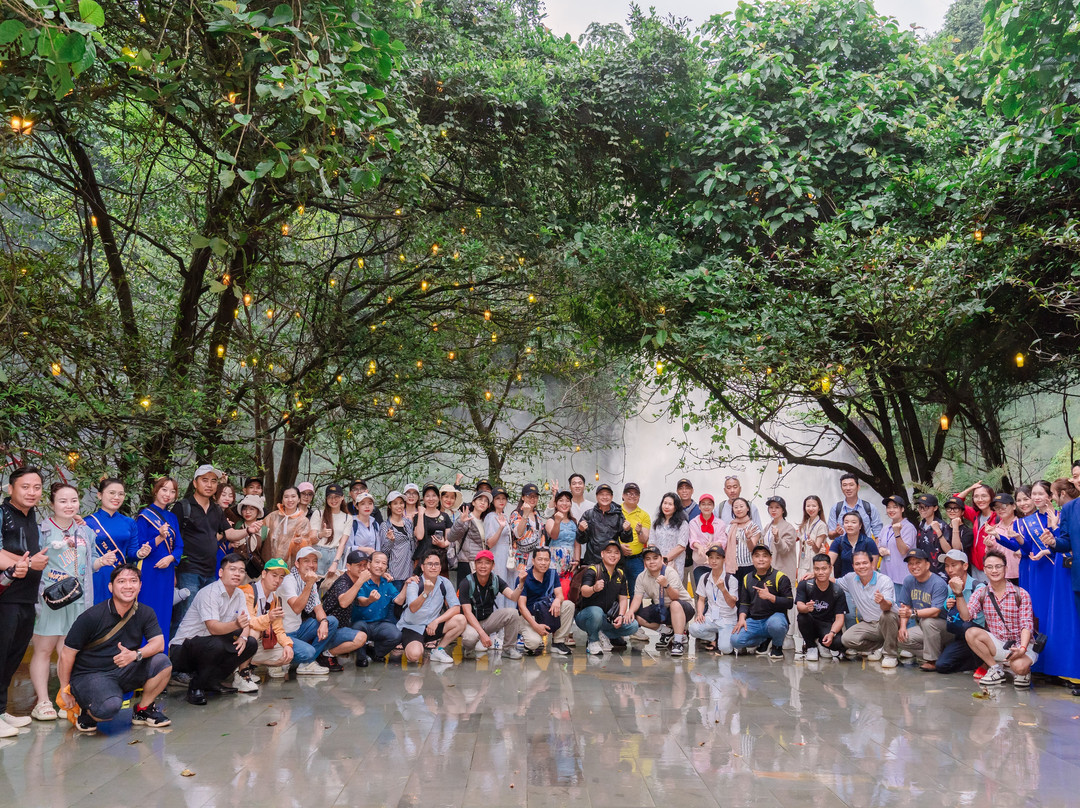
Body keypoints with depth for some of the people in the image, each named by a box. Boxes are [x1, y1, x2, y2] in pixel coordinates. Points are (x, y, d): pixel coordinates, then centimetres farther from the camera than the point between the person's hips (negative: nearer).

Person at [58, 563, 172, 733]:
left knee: (162, 662, -20)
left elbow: (159, 643, -9)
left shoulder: (145, 614, 0)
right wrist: (65, 690, -3)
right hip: (89, 675, -5)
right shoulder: (92, 617, -14)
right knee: (110, 706, -35)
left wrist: (136, 654, -29)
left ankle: (143, 710, 4)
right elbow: (67, 653, -8)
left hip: (123, 672, 5)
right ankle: (87, 712, 3)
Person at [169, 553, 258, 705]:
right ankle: (196, 686, -12)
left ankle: (211, 681, 1)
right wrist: (236, 625, -49)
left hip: (209, 644, 8)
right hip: (183, 649, -8)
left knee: (251, 644, -6)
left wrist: (243, 637, -18)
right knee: (215, 645, -36)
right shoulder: (209, 593, -20)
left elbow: (246, 623, 5)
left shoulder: (239, 594, 5)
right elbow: (213, 628, -31)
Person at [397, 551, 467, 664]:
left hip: (432, 626, 5)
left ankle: (438, 650, -2)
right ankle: (409, 646, 5)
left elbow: (456, 608, -7)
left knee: (461, 620, -18)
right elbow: (413, 608, -30)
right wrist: (426, 592, -47)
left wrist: (436, 621, -19)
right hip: (411, 627, -4)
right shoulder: (414, 583, -14)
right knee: (414, 655, -32)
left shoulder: (445, 583, -2)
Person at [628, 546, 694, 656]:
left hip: (683, 607, -6)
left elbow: (675, 597, -30)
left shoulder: (670, 572, -20)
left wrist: (666, 585, -50)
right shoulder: (642, 577, -4)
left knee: (675, 605, -39)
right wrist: (631, 611, -28)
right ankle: (668, 632, 6)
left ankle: (678, 642, -31)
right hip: (661, 610, 6)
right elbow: (637, 597, -8)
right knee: (637, 616, -12)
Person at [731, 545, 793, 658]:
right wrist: (742, 618, -3)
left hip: (774, 616, -4)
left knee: (775, 624, -41)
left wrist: (769, 596, -20)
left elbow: (789, 603, -8)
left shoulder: (780, 577, -1)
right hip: (754, 621, 4)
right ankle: (764, 641, 9)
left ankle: (777, 646, -3)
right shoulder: (747, 578, 14)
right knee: (736, 641, -21)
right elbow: (744, 603, 17)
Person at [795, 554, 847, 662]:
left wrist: (832, 633, -30)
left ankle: (821, 643, 6)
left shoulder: (837, 591, -7)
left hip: (827, 625, 0)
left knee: (839, 642, -32)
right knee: (802, 617, -34)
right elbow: (799, 606, -20)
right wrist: (806, 608, -46)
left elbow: (839, 618, -10)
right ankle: (811, 647, -7)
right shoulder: (804, 585, -9)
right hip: (810, 624, 0)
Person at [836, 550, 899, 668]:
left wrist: (882, 601, -56)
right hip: (868, 625, 4)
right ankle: (879, 648, 2)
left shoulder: (885, 580, -17)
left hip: (887, 623, -4)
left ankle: (890, 654, -18)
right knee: (847, 639, -22)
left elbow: (888, 607, -31)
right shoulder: (850, 578, -1)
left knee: (887, 615, -39)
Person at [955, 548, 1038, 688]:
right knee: (971, 633, -25)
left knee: (1019, 666, -35)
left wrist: (1022, 648, -27)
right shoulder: (981, 593, 2)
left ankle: (1024, 672, 5)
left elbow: (1026, 625, -10)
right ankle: (996, 669, -6)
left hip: (1020, 645, -3)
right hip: (996, 645, 3)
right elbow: (966, 616, -11)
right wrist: (959, 594, -26)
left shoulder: (1021, 594, -6)